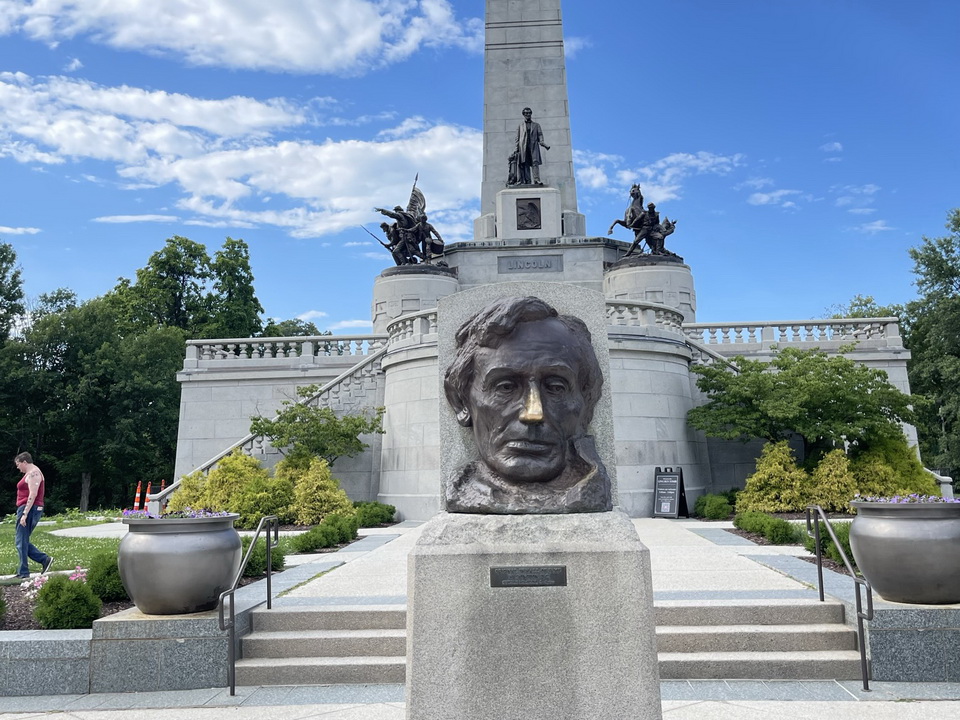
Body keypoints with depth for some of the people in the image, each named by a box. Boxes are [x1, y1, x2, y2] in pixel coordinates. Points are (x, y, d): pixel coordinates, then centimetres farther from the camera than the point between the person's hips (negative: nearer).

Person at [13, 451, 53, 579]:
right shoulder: (31, 473, 19)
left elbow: (33, 494, -21)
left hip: (29, 509, -10)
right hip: (28, 510, 10)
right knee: (22, 541, 12)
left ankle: (23, 573, -3)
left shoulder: (33, 473, -12)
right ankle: (45, 559, 7)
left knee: (21, 542, -6)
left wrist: (25, 514, -24)